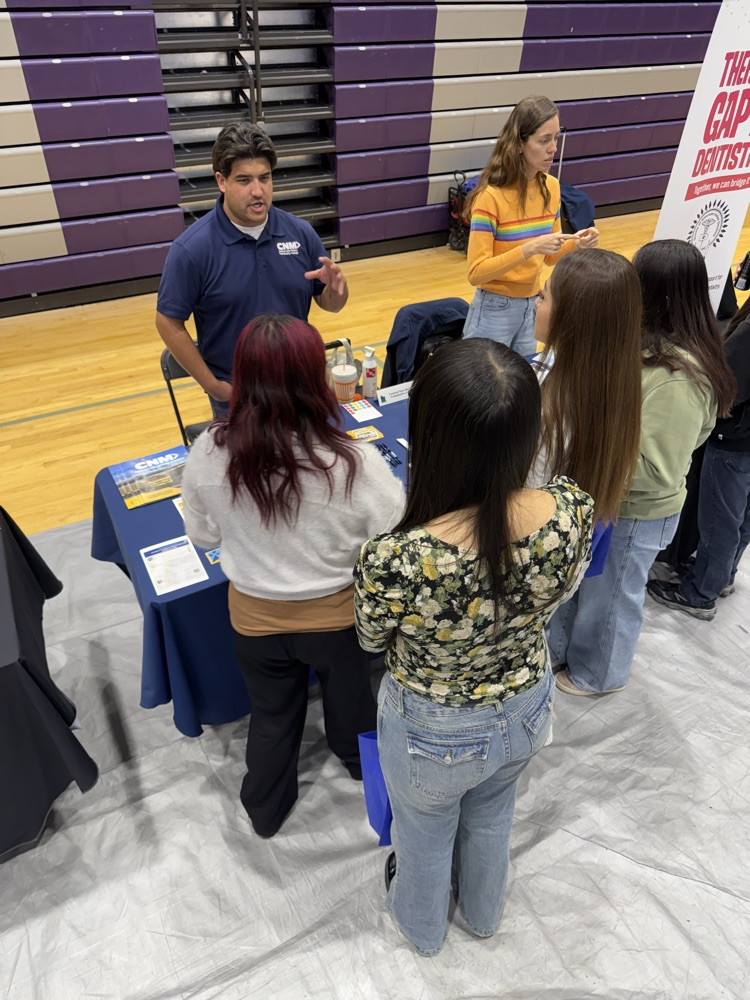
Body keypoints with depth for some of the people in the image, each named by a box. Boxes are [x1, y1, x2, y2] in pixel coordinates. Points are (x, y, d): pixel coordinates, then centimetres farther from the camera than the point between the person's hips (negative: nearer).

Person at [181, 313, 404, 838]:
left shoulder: (208, 454, -23)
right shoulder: (355, 463, -32)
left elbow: (203, 536, -5)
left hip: (254, 616, 1)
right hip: (336, 616, -1)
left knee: (271, 716, 28)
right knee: (349, 697, 31)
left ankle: (265, 811, 53)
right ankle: (360, 759, 63)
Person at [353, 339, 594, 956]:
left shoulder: (393, 562, -41)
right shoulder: (571, 510, -29)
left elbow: (372, 640, -16)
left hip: (434, 734, -3)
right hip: (528, 711, 4)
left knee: (425, 833, 32)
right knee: (491, 816, 36)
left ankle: (423, 927, 65)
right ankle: (484, 913, 68)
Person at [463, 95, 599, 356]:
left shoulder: (551, 187, 2)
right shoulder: (491, 195, -18)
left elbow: (550, 255, 11)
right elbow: (476, 272, -20)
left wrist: (577, 243, -9)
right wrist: (530, 248, -28)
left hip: (533, 305, 6)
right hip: (496, 308, -6)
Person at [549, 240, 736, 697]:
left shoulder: (678, 378, -32)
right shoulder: (653, 341, -6)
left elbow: (655, 470, -29)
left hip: (636, 513, -8)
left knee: (610, 594, 17)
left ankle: (599, 674, 45)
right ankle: (557, 648, 52)